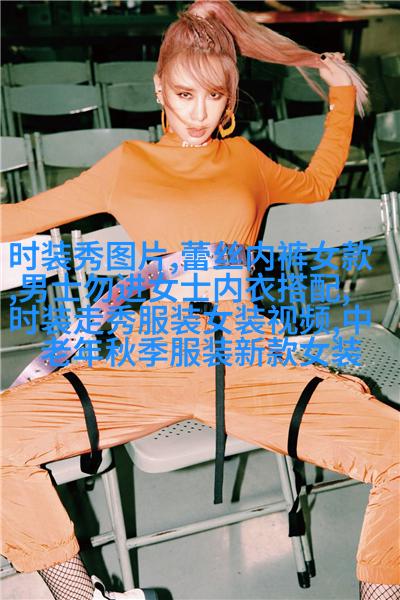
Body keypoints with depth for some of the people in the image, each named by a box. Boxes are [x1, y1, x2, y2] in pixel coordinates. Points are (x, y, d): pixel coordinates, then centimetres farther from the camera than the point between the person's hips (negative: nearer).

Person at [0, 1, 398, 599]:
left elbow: (316, 185, 41)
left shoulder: (246, 160, 21)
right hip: (150, 364, 0)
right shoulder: (127, 164, 18)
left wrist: (341, 93, 43)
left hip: (253, 365, 1)